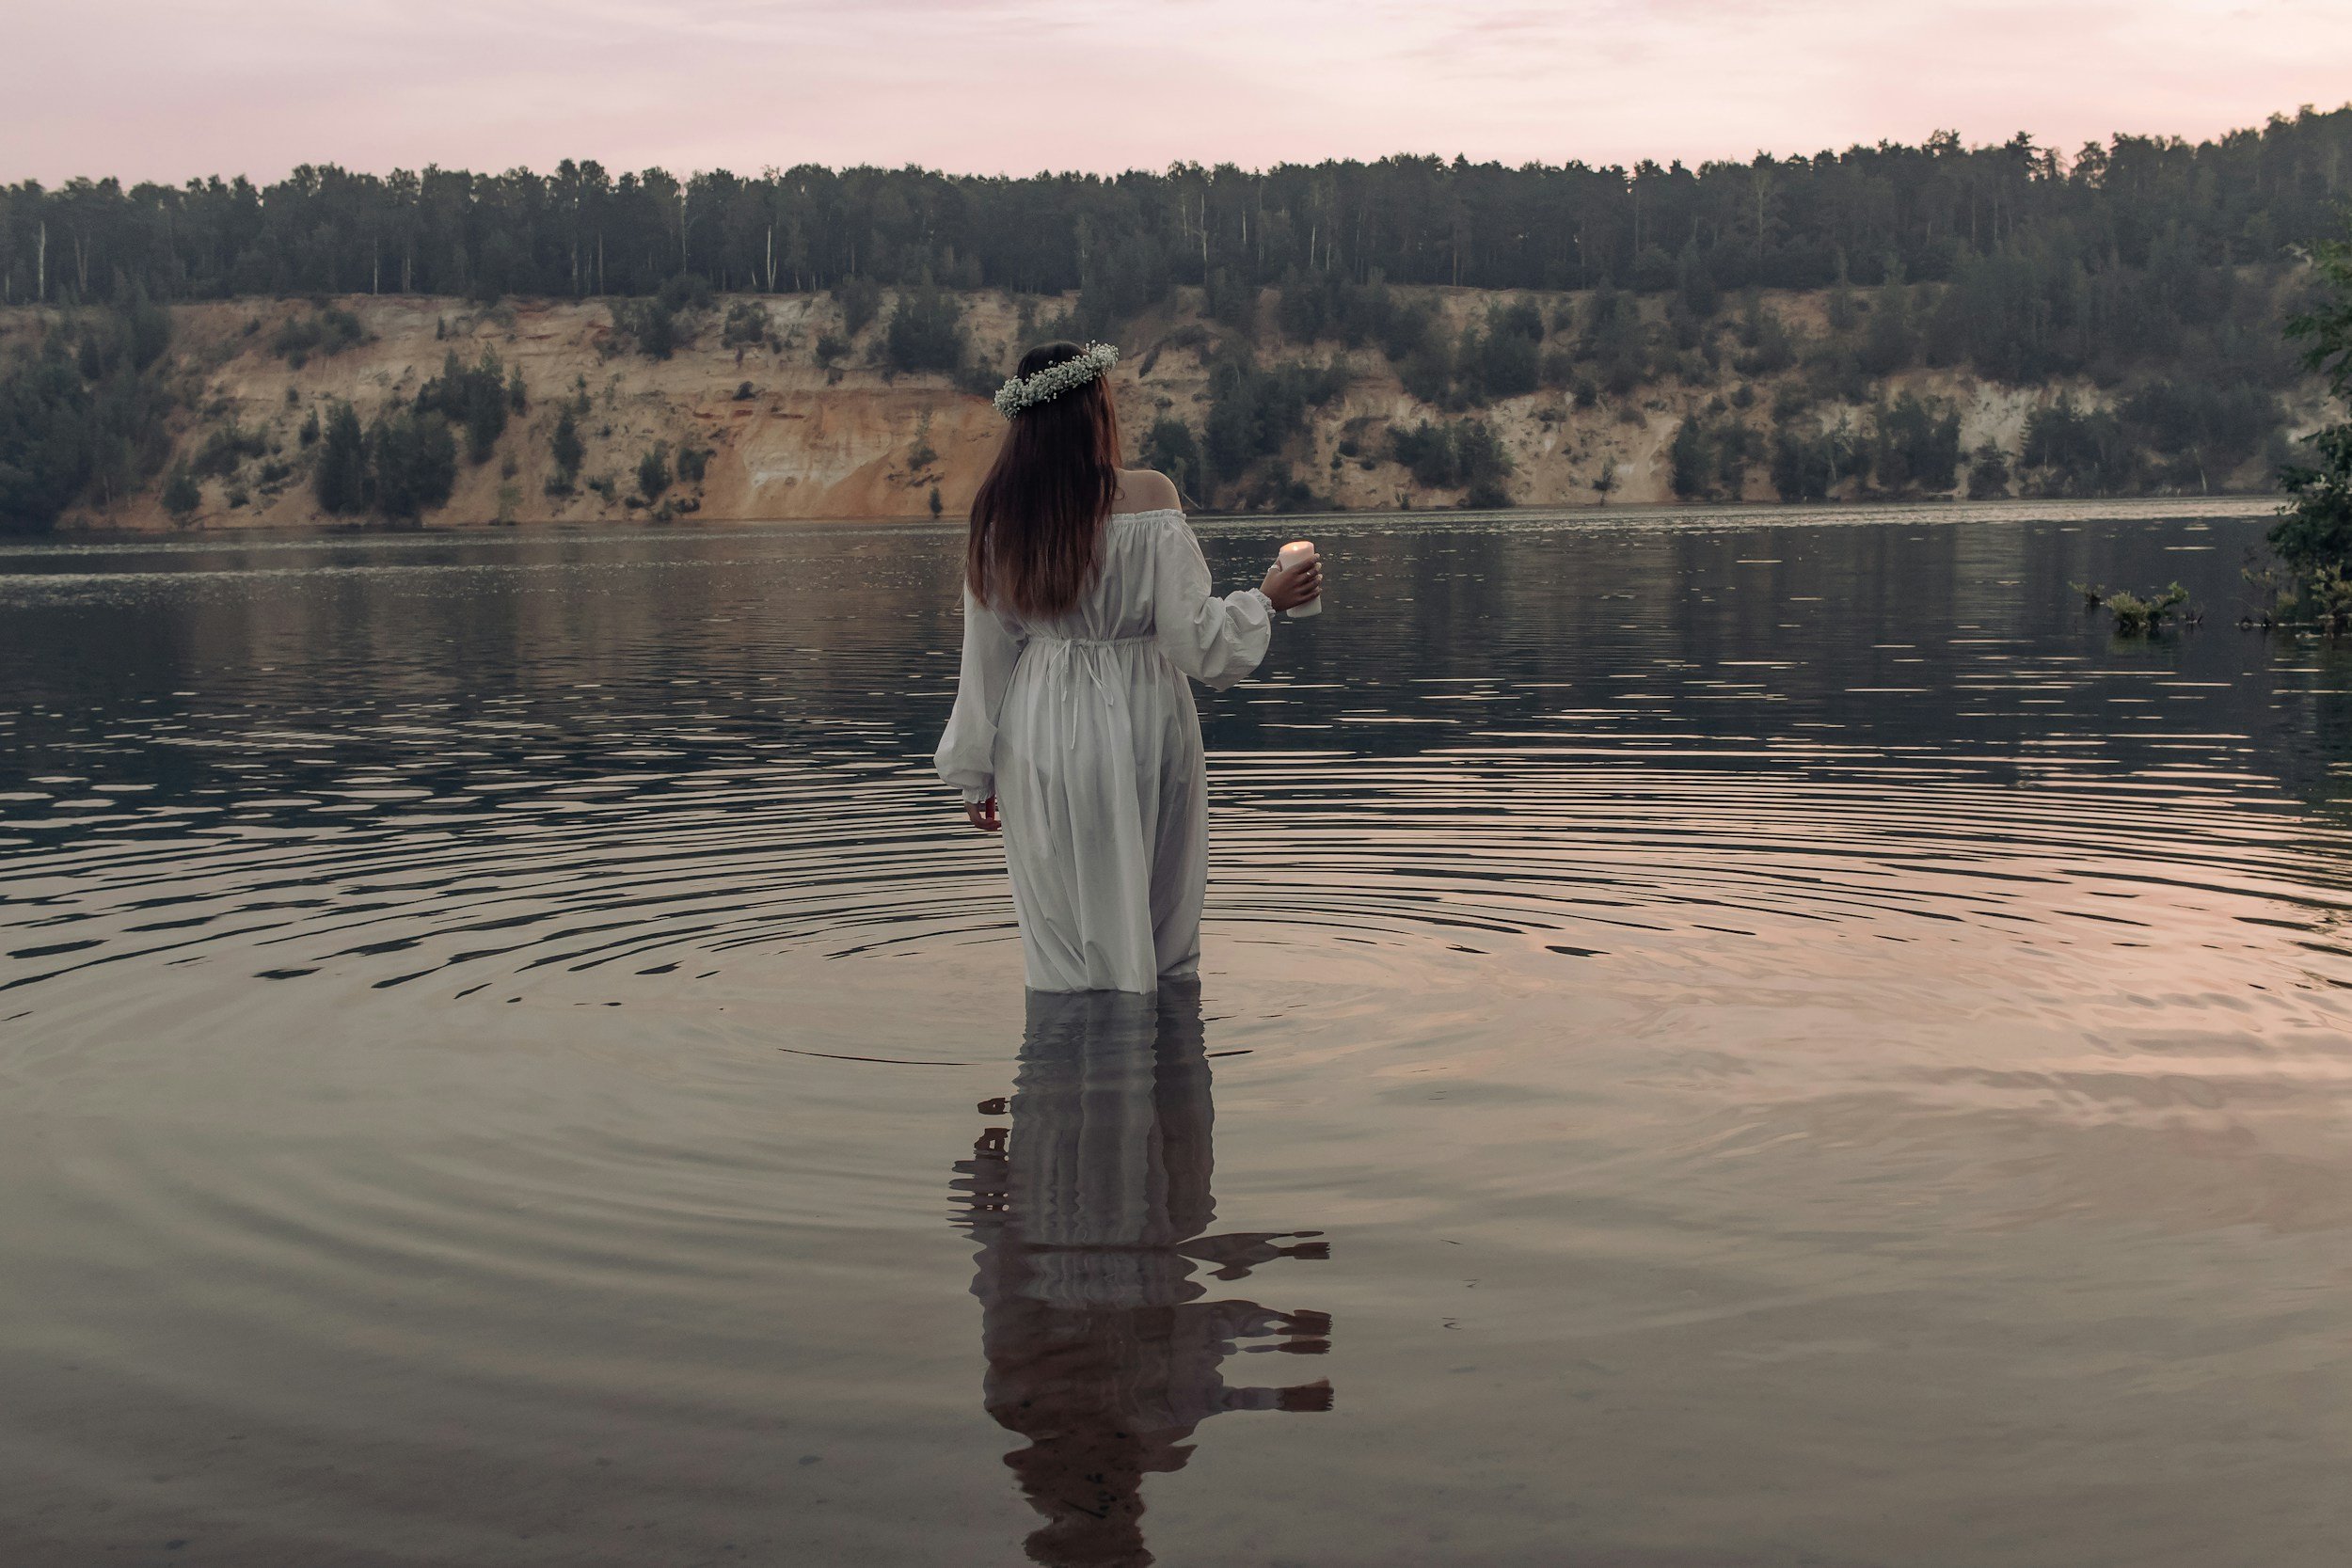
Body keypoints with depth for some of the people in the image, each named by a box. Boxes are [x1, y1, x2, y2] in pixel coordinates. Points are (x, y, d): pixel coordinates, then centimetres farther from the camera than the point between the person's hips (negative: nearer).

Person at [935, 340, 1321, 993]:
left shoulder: (998, 511, -2)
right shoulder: (1147, 496, -12)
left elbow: (985, 655, 4)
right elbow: (1192, 636, -12)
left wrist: (977, 774, 13)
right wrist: (1266, 598, 6)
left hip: (1036, 740, 3)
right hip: (1137, 720, -3)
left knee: (1059, 942, 11)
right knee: (1155, 933, 11)